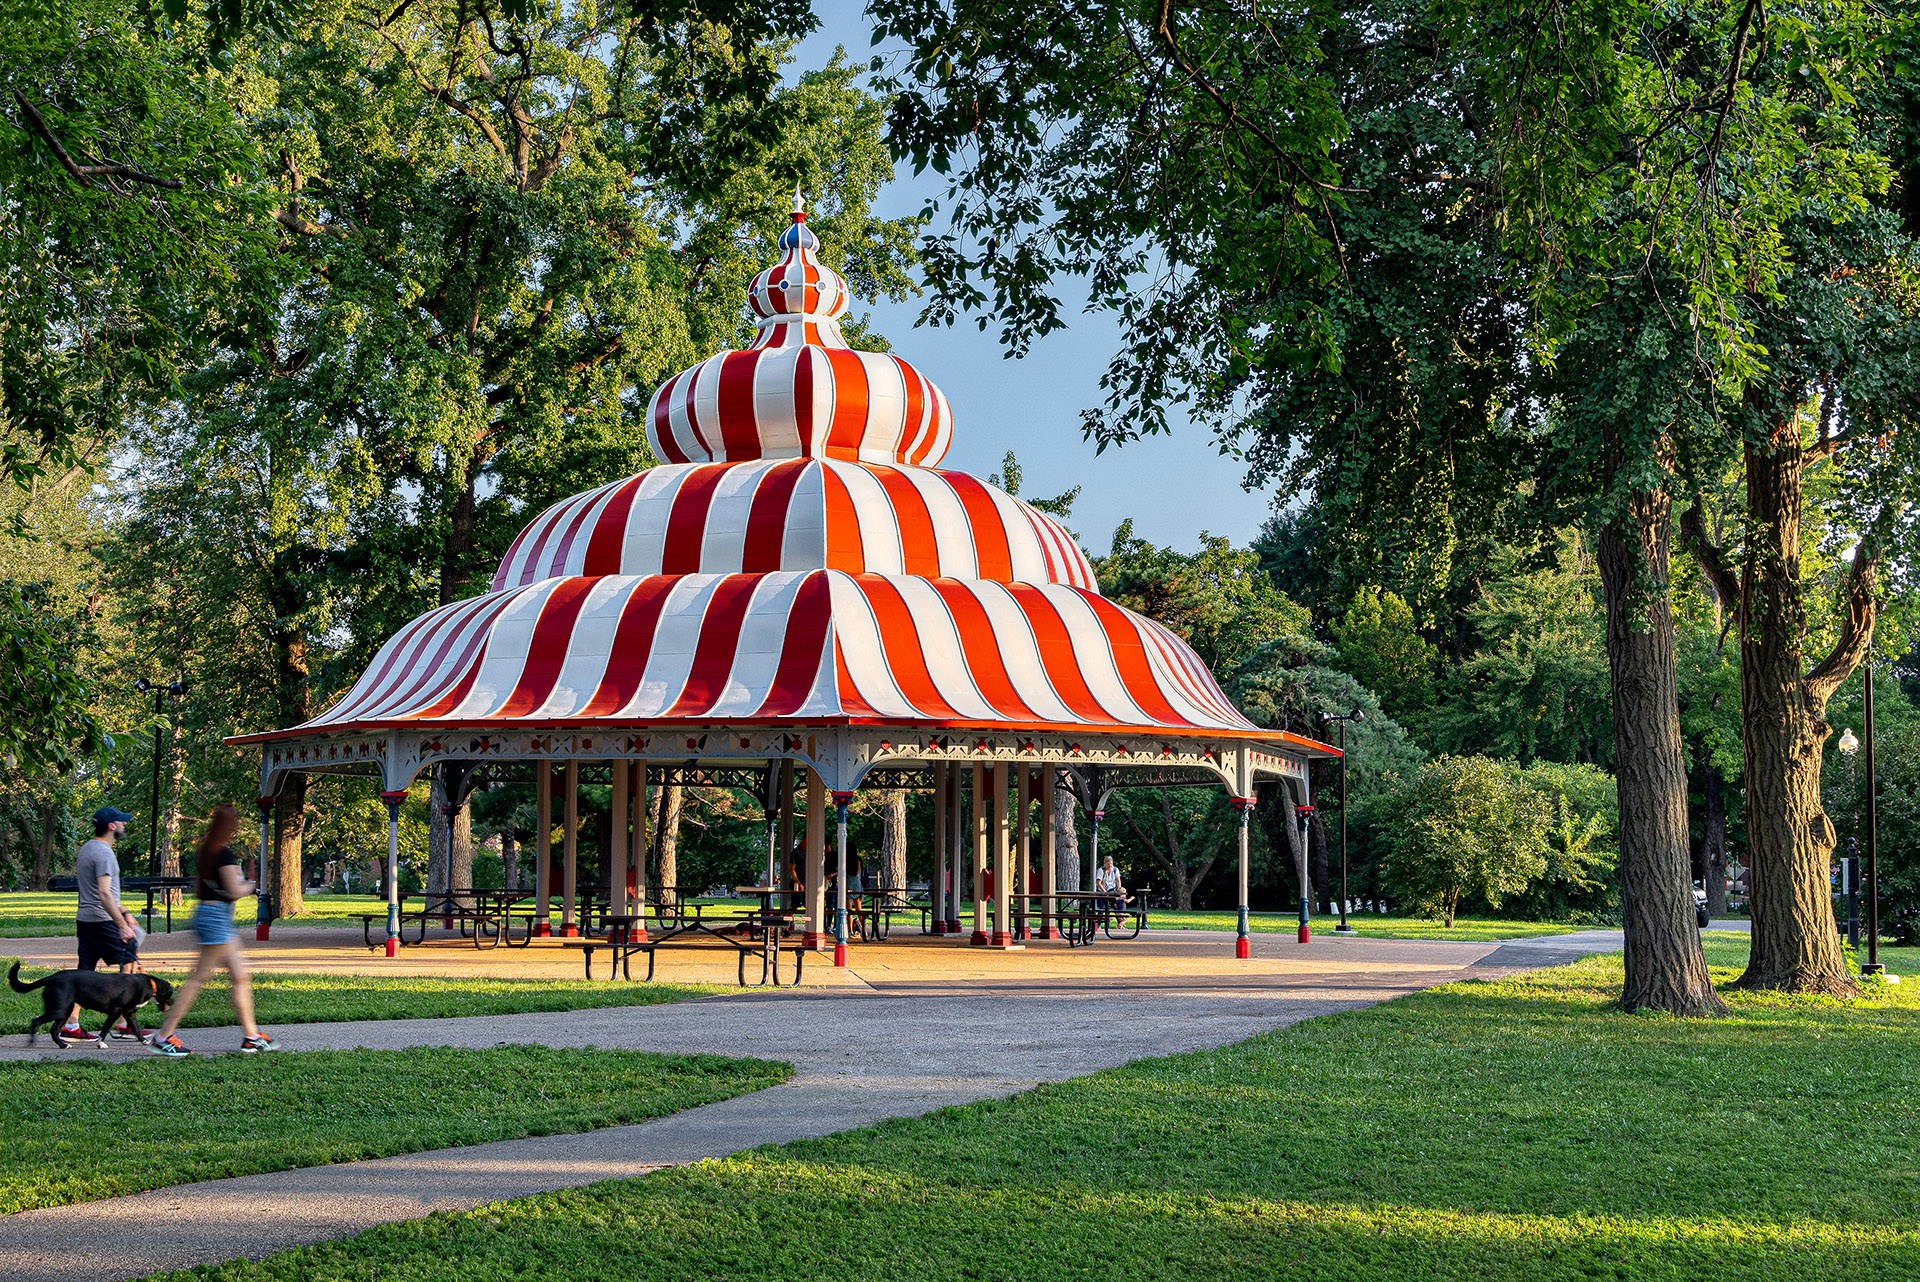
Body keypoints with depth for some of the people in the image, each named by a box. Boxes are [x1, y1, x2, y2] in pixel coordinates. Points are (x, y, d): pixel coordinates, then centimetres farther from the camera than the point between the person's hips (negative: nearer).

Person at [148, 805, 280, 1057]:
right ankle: (163, 1037, -3)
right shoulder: (224, 854, -16)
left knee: (240, 976, 11)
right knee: (199, 977, -6)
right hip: (217, 916, -10)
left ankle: (251, 1036, 13)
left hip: (204, 911, 10)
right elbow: (235, 891, -18)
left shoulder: (202, 851, 12)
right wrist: (249, 887, 4)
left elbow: (197, 889, 18)